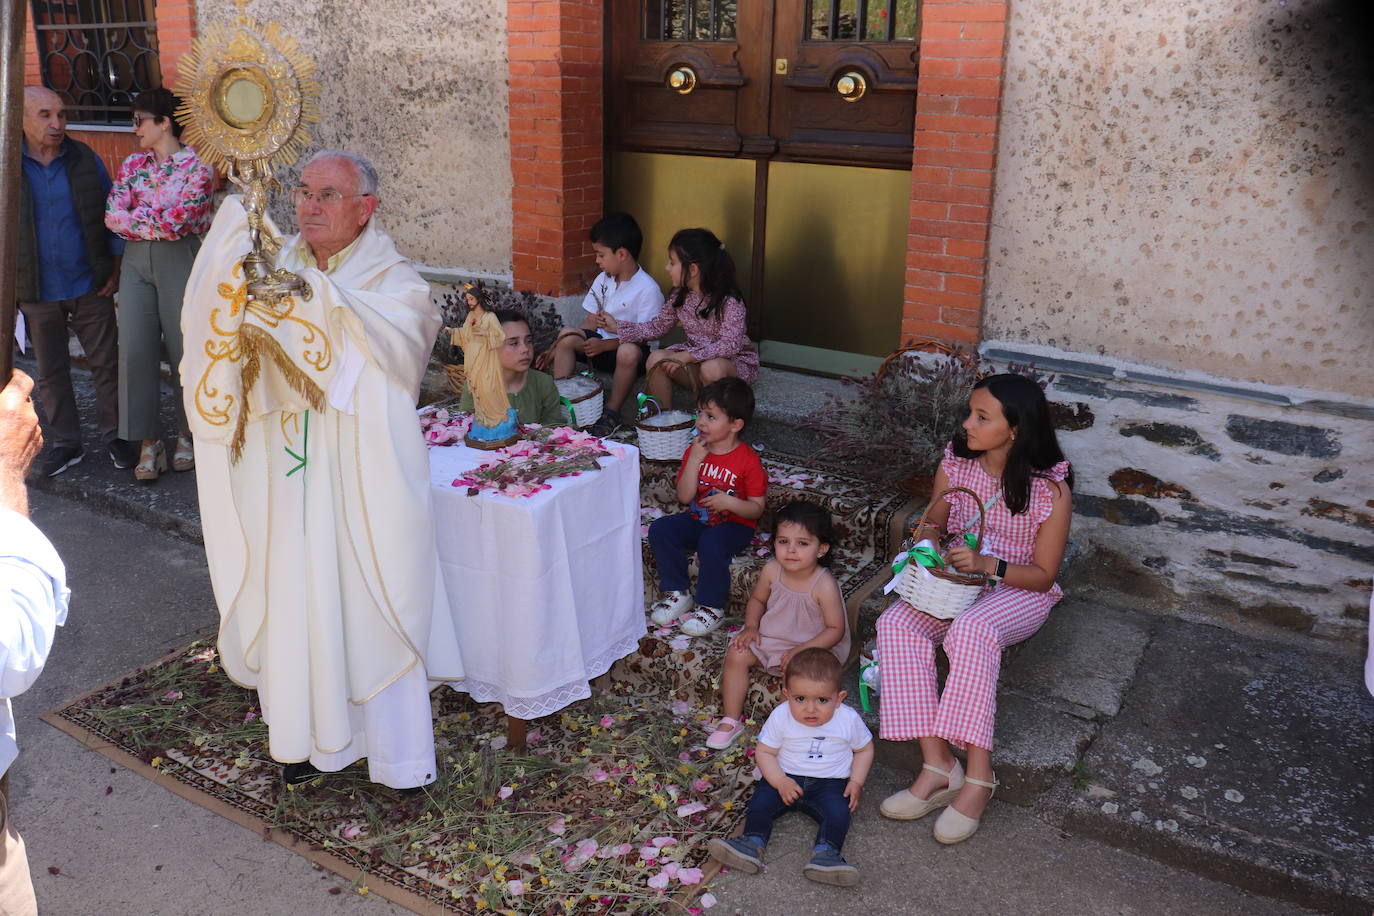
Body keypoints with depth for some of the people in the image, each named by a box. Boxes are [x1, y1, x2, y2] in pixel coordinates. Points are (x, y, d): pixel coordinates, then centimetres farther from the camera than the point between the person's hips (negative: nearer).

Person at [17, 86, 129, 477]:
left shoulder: (85, 159, -1)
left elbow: (111, 214, 5)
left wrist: (116, 268, 0)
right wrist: (12, 283, 0)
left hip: (90, 286, 0)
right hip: (38, 292, 0)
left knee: (107, 364, 6)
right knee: (51, 372, 11)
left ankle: (113, 435, 22)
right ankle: (65, 443, 24)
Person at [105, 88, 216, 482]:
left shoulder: (197, 167, -5)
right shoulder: (133, 164, 11)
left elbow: (179, 222, -16)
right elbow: (112, 215, 1)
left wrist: (136, 217, -5)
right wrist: (160, 220, -8)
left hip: (180, 261, -5)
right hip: (136, 262, 5)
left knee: (185, 347, 3)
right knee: (136, 349, -1)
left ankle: (188, 434, 20)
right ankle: (149, 442, 8)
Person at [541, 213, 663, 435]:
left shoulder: (648, 289, -16)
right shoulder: (603, 280, 6)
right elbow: (591, 322, 8)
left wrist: (605, 345, -26)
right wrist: (558, 348, -3)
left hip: (633, 349, -6)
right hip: (602, 343, 6)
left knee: (628, 352, -39)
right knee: (567, 336, -19)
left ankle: (611, 413, -21)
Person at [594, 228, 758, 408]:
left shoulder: (729, 301, -23)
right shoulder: (680, 296, -2)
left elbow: (729, 345, -30)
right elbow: (658, 327, 9)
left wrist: (686, 356, -35)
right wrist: (617, 327, 1)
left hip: (735, 360, -6)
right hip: (694, 358, 6)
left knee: (711, 368, -38)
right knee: (657, 358, -17)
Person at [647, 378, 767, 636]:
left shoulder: (748, 461, -13)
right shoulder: (695, 451, 1)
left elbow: (756, 508, -10)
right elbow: (684, 497, -8)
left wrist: (729, 502, -28)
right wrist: (694, 460, -17)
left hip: (734, 525, -5)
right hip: (697, 519, 6)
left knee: (711, 543, -35)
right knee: (660, 530, -17)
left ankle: (711, 606, -15)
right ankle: (678, 594, -6)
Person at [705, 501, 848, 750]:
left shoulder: (824, 585, -24)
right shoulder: (772, 570, -10)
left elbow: (835, 629, -17)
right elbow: (757, 599, 10)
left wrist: (801, 650, -25)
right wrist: (751, 626, -8)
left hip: (811, 647, -5)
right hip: (769, 637, 5)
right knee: (736, 654, -11)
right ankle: (731, 721, 3)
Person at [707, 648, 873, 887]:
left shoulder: (849, 719, -9)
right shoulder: (781, 717, -11)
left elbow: (864, 749, 8)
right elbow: (764, 752, -4)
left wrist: (856, 783, -6)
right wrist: (780, 782, -18)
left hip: (830, 783, -1)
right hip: (786, 778, 1)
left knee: (838, 812, -27)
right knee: (761, 801, -22)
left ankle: (825, 853, -36)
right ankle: (752, 844, -29)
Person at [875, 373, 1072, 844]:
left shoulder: (1051, 489, -17)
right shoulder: (955, 464, -4)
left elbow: (1043, 575, -12)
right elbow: (935, 523, 12)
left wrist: (988, 565, -28)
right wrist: (929, 537, -13)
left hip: (1019, 591, -4)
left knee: (971, 631, -38)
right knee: (896, 623, -26)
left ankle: (978, 777, -31)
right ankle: (937, 764, -27)